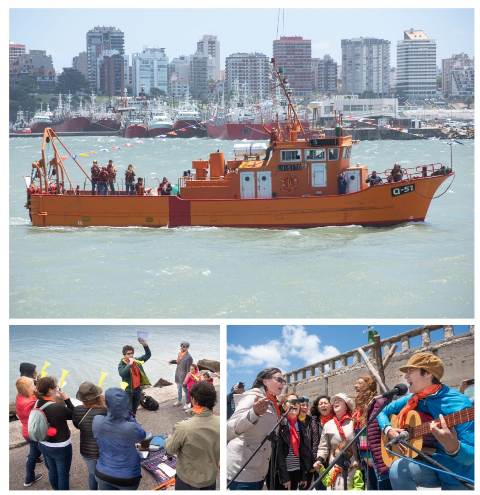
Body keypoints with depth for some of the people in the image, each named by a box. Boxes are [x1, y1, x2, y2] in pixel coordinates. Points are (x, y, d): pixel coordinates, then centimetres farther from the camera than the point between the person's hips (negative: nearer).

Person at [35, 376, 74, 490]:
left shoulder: (38, 404, -10)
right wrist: (66, 399, -14)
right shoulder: (59, 407, -32)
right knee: (63, 474, 12)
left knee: (52, 471, 25)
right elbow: (73, 415, -15)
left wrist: (58, 399, -4)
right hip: (60, 447, -7)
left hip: (44, 445, 7)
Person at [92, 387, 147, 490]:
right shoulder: (131, 428, -30)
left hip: (103, 474, 3)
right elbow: (142, 435, -7)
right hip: (127, 477, -2)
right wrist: (130, 417, -6)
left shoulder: (97, 422, -21)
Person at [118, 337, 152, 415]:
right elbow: (122, 373, -30)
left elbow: (148, 355, 3)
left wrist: (145, 345, -14)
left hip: (137, 389, 5)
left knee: (134, 410, 17)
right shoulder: (122, 364, -11)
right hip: (128, 390, -5)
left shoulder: (137, 361, 3)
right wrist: (129, 364, -33)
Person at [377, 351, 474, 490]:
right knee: (398, 469, -24)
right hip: (429, 464, 5)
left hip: (457, 473, -5)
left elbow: (471, 456, -24)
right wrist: (388, 430, -5)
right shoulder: (411, 400, 1)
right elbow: (383, 413, 17)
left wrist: (453, 447, -46)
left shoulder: (457, 404, -19)